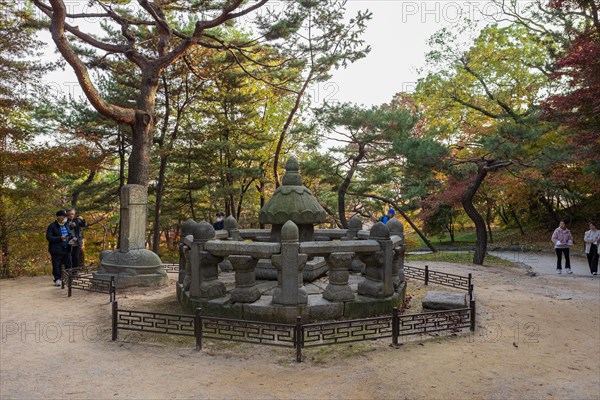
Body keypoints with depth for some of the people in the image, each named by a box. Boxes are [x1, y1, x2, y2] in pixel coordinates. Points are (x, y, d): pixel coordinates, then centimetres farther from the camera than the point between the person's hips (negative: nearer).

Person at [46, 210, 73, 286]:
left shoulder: (67, 225, 14)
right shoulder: (52, 226, -6)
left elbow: (70, 234, 26)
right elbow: (48, 237, -13)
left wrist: (72, 238, 3)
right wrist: (60, 238, -20)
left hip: (67, 249, 6)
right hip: (57, 250, -6)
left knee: (68, 265, 7)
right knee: (56, 266, -1)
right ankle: (57, 280, 8)